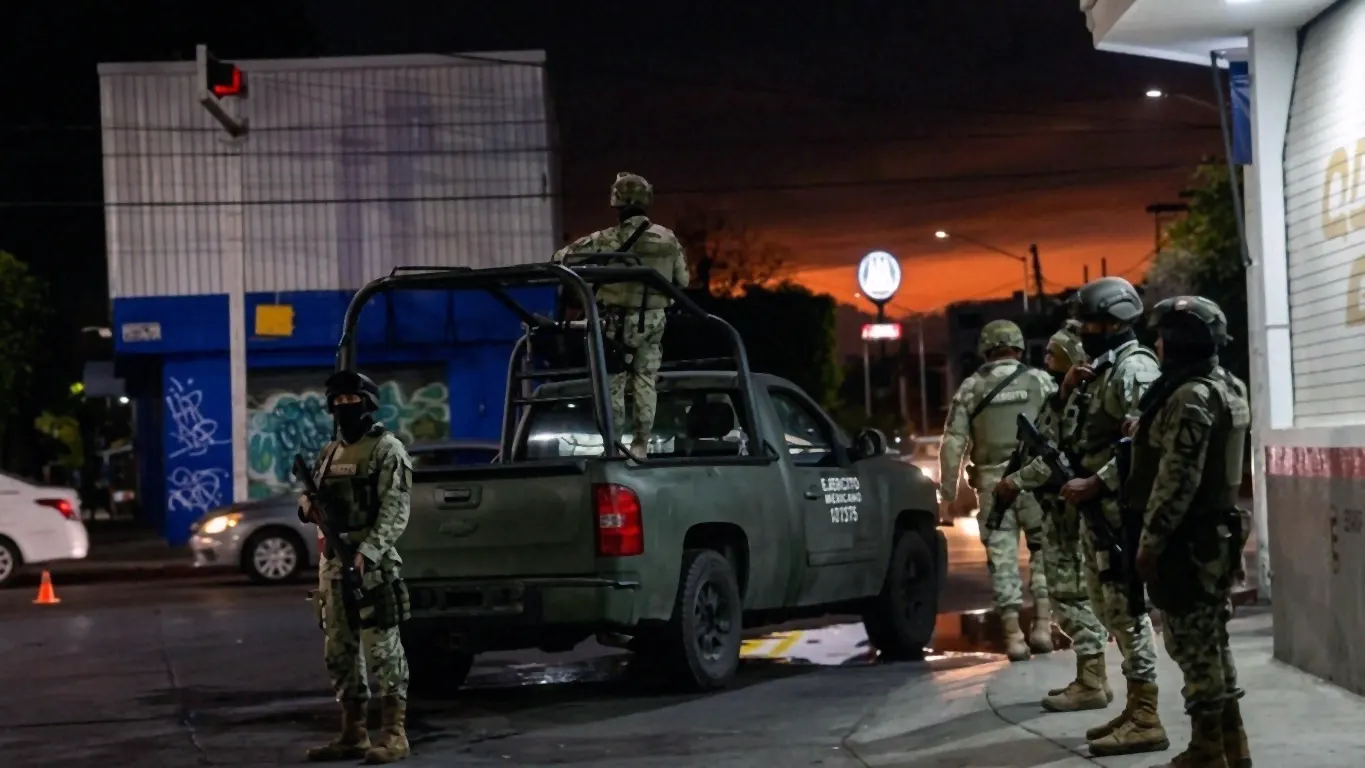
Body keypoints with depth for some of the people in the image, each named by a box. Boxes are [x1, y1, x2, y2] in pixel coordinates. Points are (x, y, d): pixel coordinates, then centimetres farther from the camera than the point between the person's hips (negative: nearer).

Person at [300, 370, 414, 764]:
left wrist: (366, 553, -26)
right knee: (339, 652, 10)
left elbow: (396, 510, -14)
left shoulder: (386, 449, -5)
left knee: (382, 650, -8)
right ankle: (353, 735, 16)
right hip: (331, 562, 8)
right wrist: (307, 504, 0)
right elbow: (316, 495, 26)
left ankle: (394, 735, -5)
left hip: (371, 563, -8)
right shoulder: (330, 452, 18)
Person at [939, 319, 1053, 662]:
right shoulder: (1040, 380, 4)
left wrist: (948, 485, 9)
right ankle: (1042, 623, 5)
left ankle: (1013, 634, 1)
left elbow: (953, 442, 2)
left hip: (992, 482, 1)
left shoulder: (971, 387, 5)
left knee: (1002, 556, 4)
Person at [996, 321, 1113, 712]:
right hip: (1060, 507, 10)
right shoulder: (1065, 397, 16)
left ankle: (1091, 684, -4)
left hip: (1070, 508, -10)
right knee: (1069, 592, 13)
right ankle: (1090, 677, 19)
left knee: (1074, 592, -7)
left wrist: (1016, 482, -16)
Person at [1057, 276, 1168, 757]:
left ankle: (1146, 722, -5)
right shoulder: (1103, 367, 17)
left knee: (1126, 608, -8)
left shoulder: (1134, 369, -14)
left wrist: (1094, 484, -23)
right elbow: (1076, 435, 21)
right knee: (1107, 604, 14)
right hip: (1096, 509, 10)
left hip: (1119, 510, -10)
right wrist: (1071, 389, 4)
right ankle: (1135, 708, 21)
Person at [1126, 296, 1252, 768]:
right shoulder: (1227, 388, 11)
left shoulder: (1190, 397, -19)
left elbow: (1178, 479, -22)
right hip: (1217, 532, 10)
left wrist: (1150, 542, -18)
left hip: (1187, 539, -10)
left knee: (1191, 644, -2)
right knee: (1212, 641, 15)